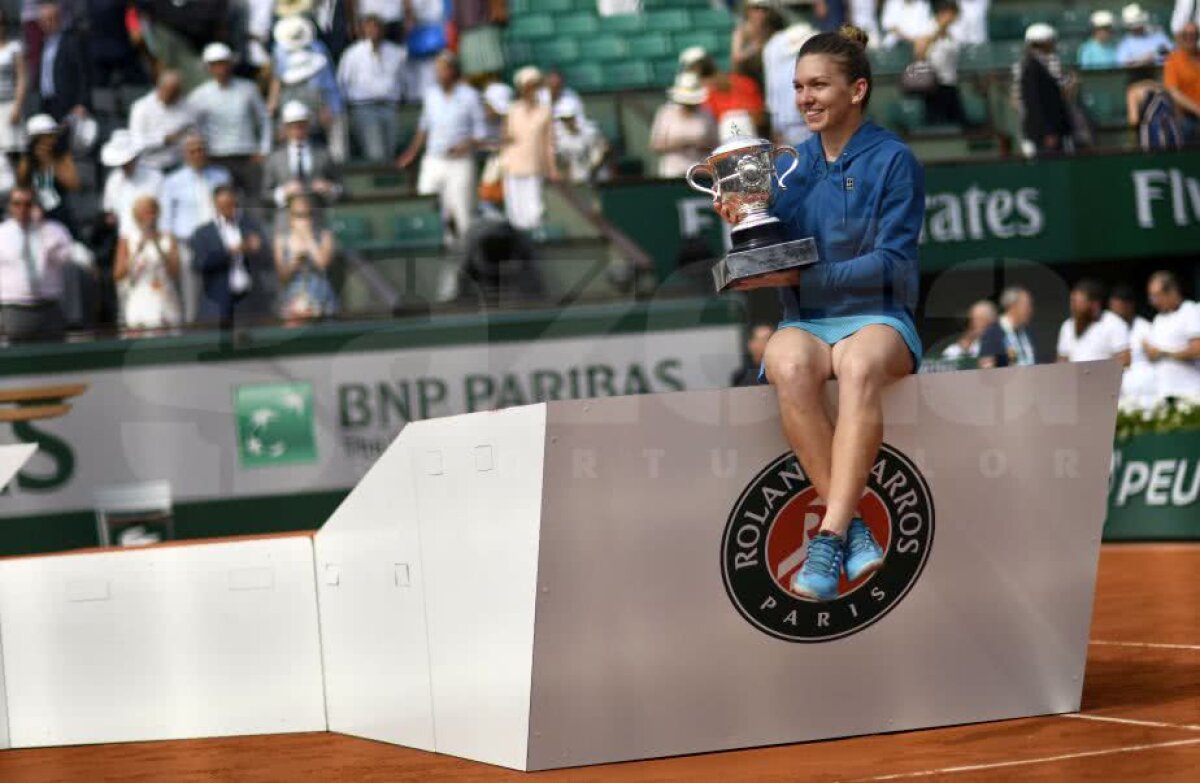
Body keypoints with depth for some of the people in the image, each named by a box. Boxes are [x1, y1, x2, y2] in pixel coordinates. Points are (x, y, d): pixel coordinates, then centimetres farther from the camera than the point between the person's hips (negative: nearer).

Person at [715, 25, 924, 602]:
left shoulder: (893, 161, 1)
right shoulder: (791, 165, 14)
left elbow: (893, 263, -8)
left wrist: (806, 278, -17)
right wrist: (746, 223, -9)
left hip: (877, 317, -3)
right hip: (805, 321, 3)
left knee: (861, 364, -40)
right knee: (789, 365, -35)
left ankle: (829, 537, -44)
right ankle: (852, 528, -35)